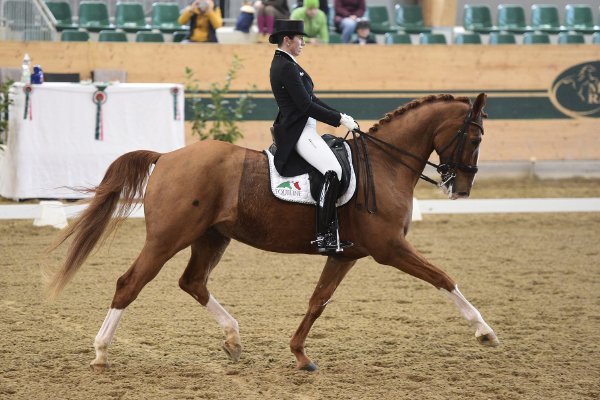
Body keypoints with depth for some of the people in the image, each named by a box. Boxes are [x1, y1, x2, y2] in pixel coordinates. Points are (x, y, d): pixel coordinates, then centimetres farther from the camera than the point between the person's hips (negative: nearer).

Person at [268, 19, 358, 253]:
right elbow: (307, 106, -20)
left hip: (303, 130, 12)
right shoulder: (286, 67, -16)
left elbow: (311, 99, 20)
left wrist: (340, 117, 11)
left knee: (334, 171, 10)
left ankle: (331, 235, 9)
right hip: (298, 133, -12)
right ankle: (323, 237, -25)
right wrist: (340, 119, -14)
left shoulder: (285, 64, 18)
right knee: (332, 171, -25)